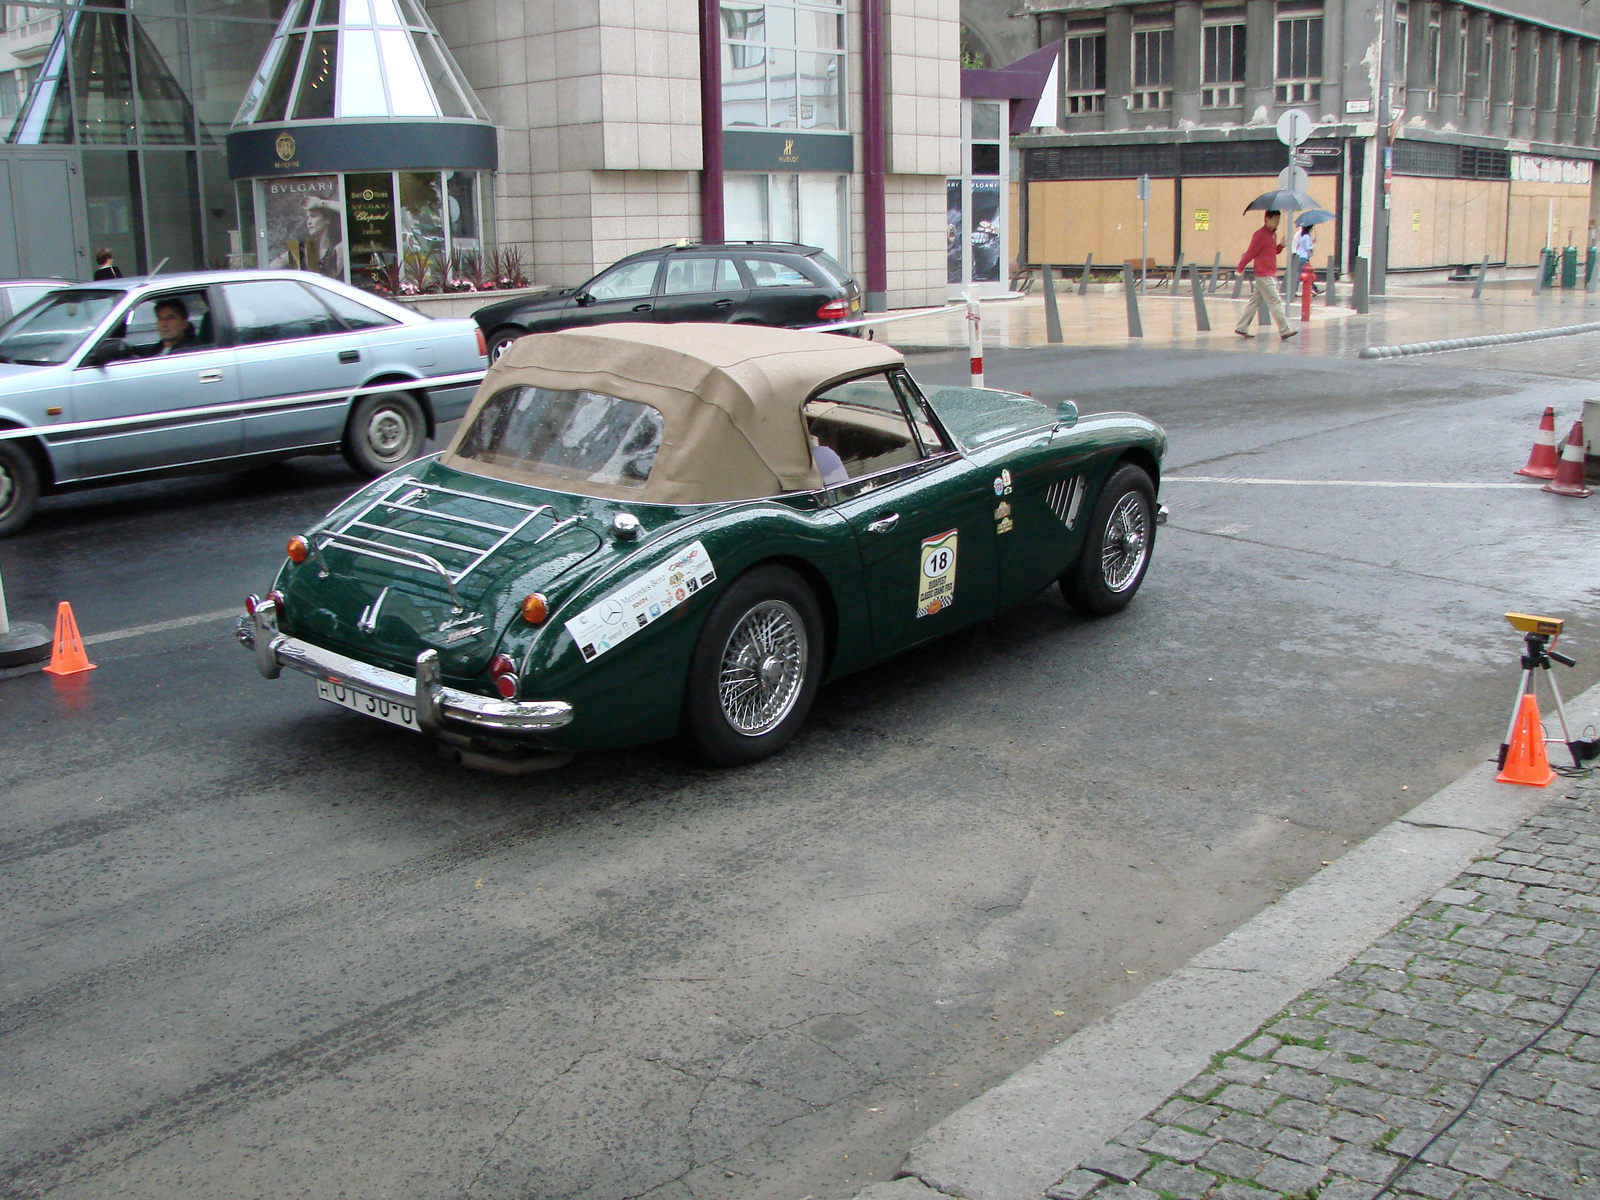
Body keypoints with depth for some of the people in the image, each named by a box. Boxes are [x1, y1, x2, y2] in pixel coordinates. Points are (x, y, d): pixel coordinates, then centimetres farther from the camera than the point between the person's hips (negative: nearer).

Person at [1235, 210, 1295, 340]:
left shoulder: (1273, 234, 15)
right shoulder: (1260, 235, -12)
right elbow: (1250, 252, -13)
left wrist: (1281, 246, 2)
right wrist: (1240, 268, -13)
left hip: (1270, 275, 9)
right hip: (1263, 275, -9)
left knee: (1255, 301, 11)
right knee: (1275, 302, -9)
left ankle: (1241, 328, 16)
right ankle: (1284, 331, -9)